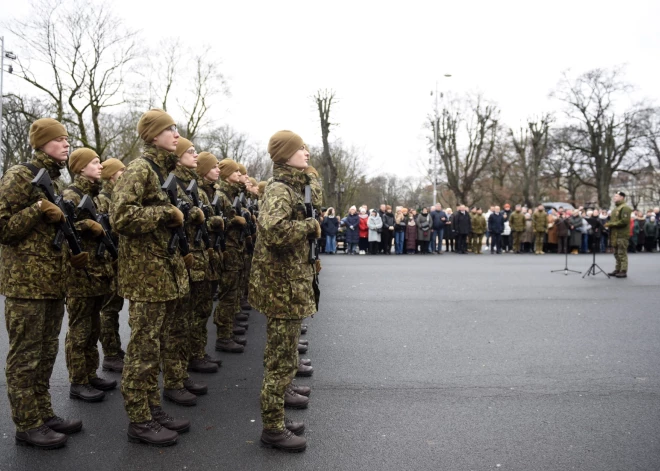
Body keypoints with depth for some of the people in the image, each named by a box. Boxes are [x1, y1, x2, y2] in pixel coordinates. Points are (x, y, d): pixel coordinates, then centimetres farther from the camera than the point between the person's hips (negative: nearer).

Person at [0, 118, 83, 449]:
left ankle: (43, 414, 24)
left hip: (53, 281, 8)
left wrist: (71, 255, 11)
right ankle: (27, 424, 8)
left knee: (47, 351, 13)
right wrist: (38, 209, -19)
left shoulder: (56, 182, 17)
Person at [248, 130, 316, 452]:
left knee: (281, 359, 18)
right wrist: (311, 225, -21)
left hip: (289, 284, 10)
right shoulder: (280, 190, -16)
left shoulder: (293, 188, 15)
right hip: (283, 286, -10)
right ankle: (272, 429, 11)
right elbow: (274, 230, -34)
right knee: (282, 361, -1)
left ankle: (277, 418, 30)